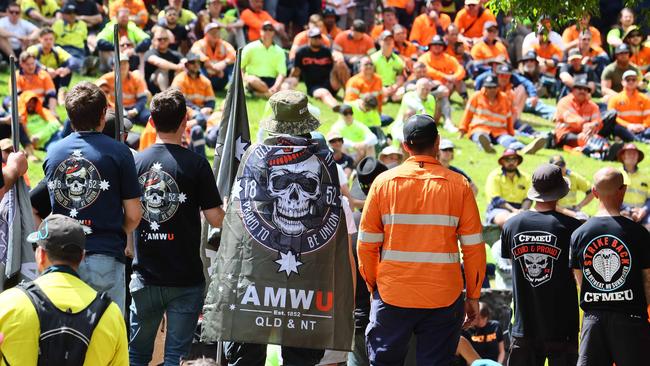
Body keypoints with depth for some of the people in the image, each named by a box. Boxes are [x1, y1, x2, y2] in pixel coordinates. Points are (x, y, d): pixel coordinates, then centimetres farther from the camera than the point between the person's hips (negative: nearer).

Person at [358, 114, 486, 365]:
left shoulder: (383, 182, 0)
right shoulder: (458, 185, -2)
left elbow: (366, 244, 2)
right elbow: (473, 247, -2)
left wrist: (373, 287, 14)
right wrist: (473, 296, 7)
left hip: (392, 297, 1)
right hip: (443, 297, -1)